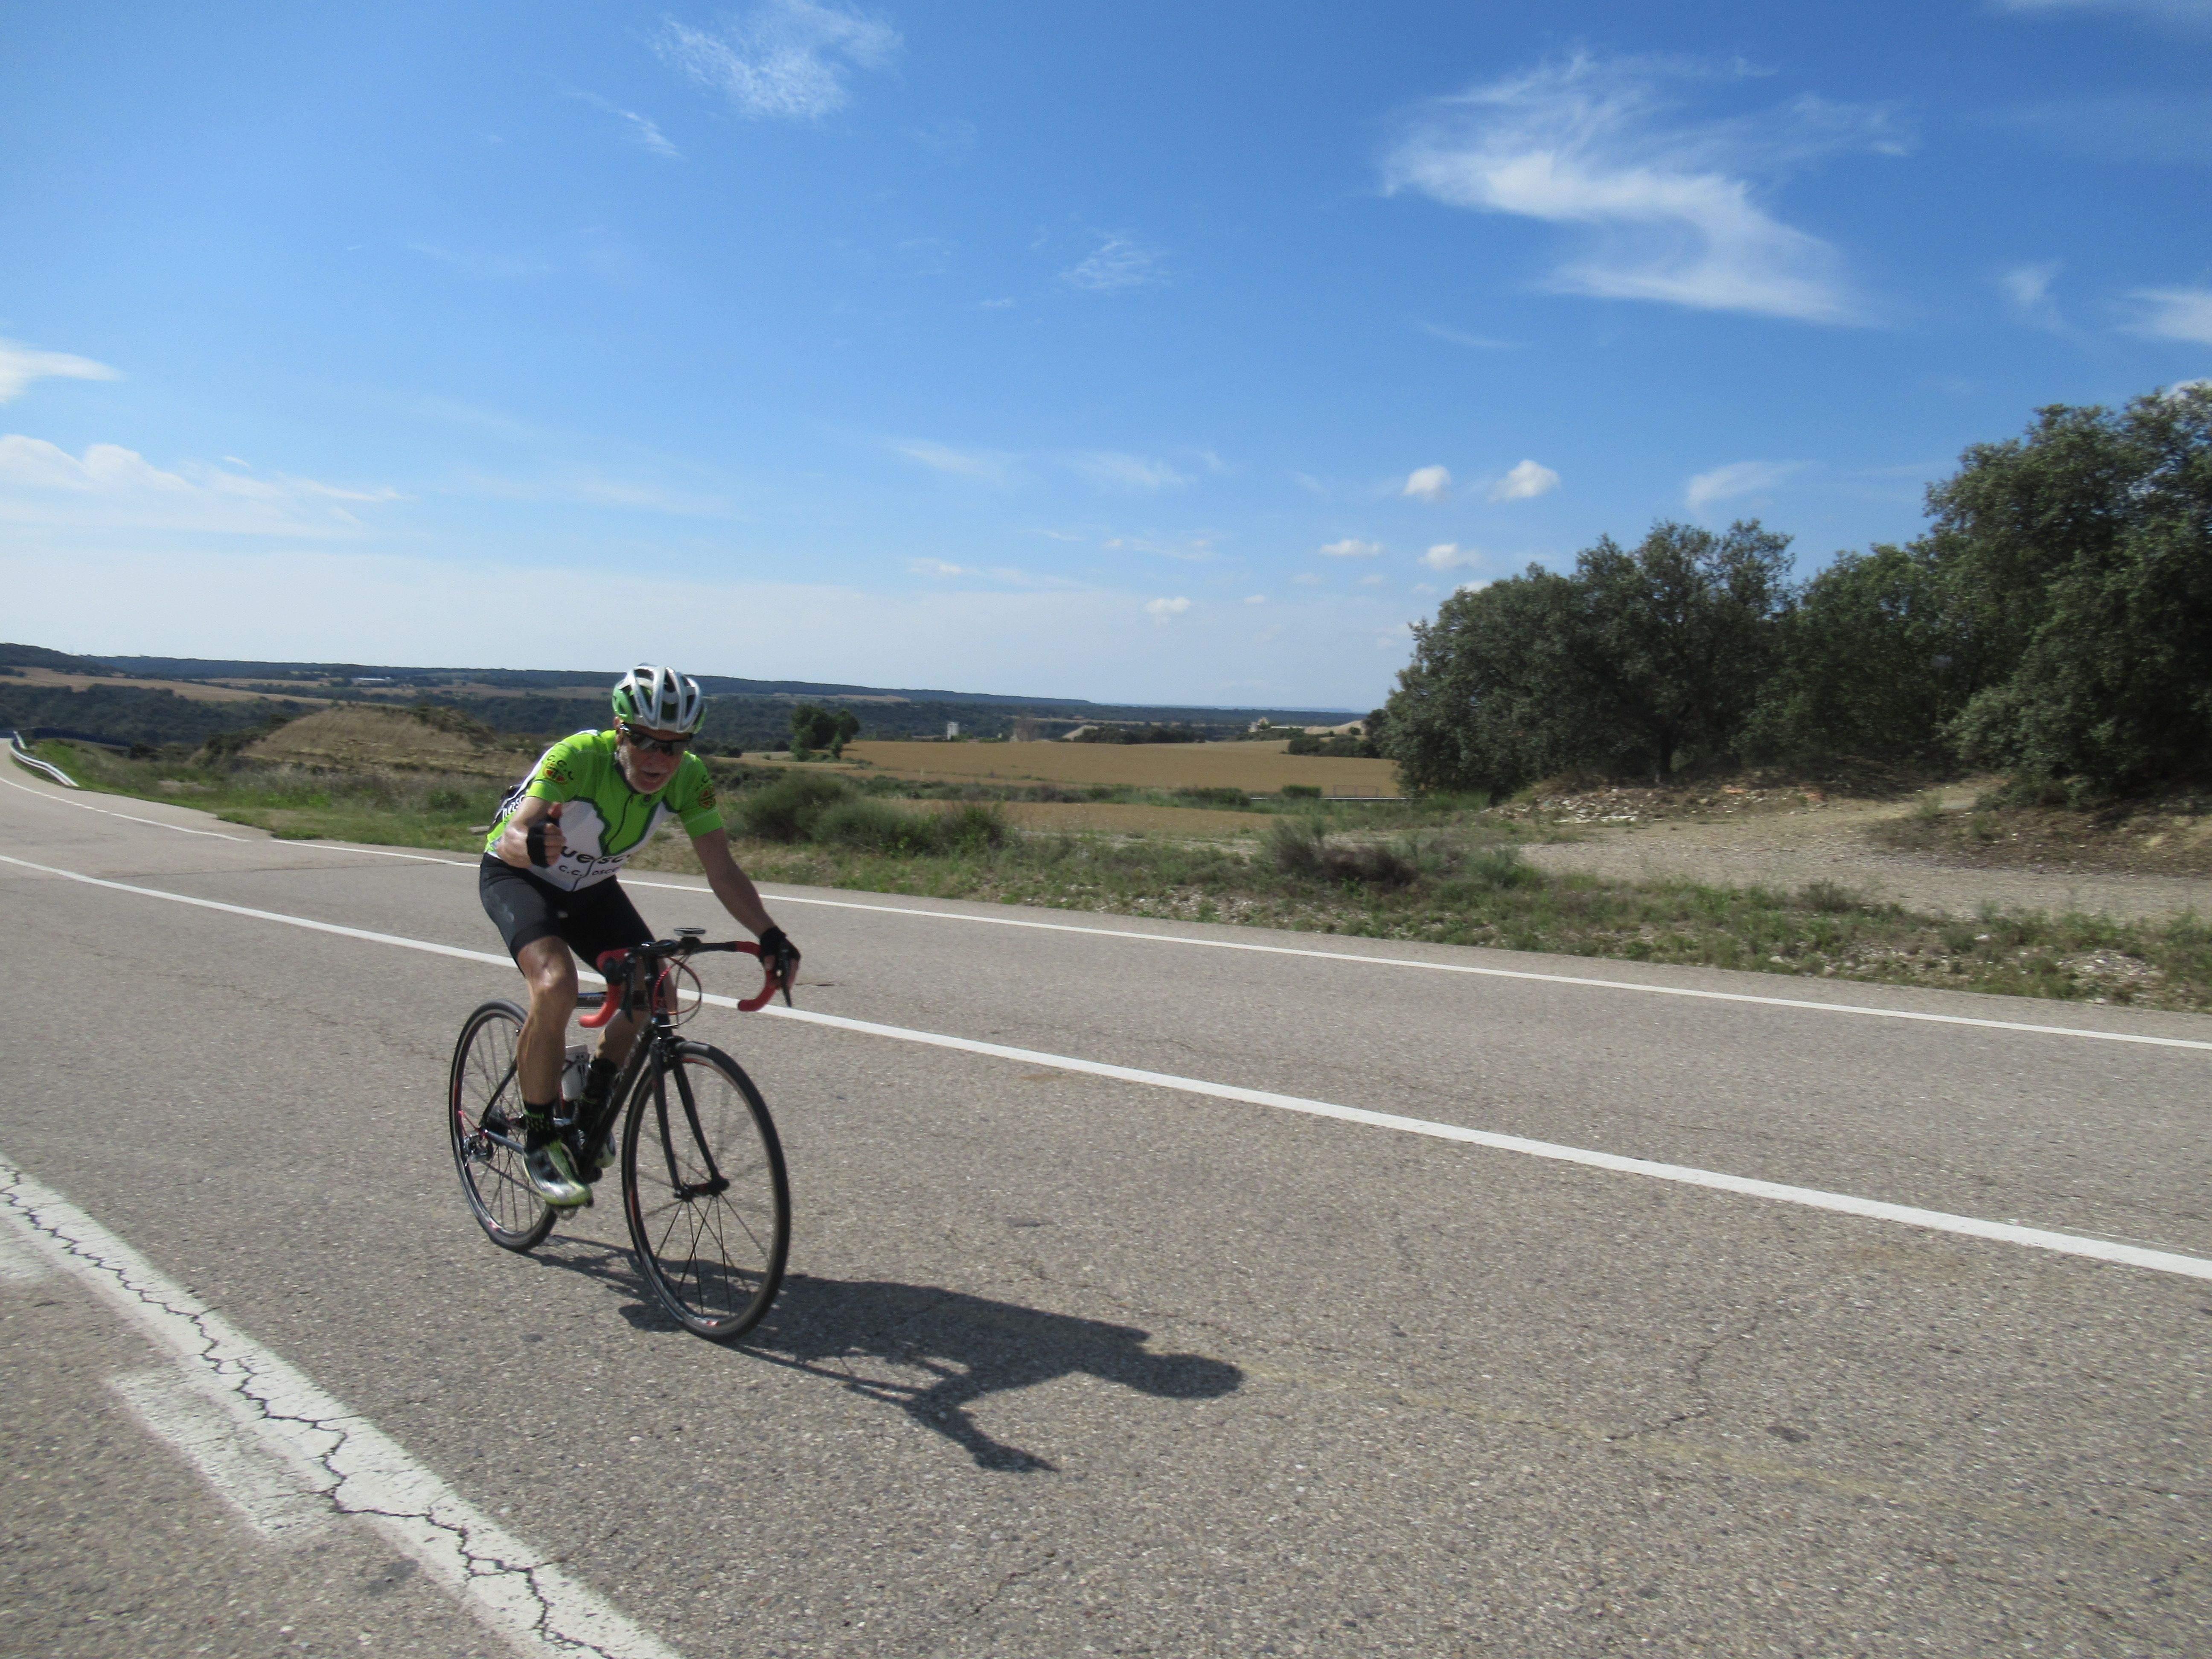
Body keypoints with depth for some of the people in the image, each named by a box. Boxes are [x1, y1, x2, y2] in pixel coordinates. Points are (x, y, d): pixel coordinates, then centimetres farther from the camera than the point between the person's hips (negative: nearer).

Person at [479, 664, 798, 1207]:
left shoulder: (689, 778, -22)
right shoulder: (578, 758, -34)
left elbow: (722, 870, -22)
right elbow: (511, 838, -44)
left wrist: (769, 936, -37)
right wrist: (533, 845, -68)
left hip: (590, 887, 5)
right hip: (516, 876, -5)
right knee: (556, 986, -29)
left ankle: (592, 1103, 16)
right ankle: (540, 1138, -9)